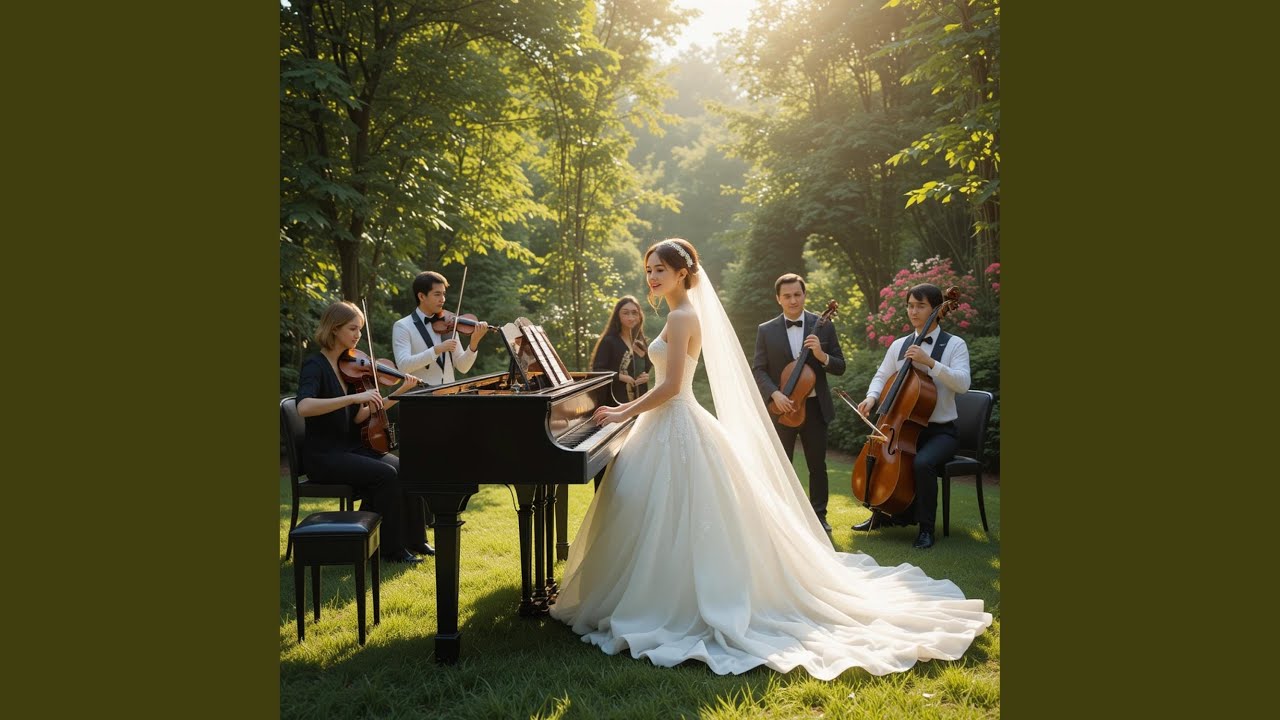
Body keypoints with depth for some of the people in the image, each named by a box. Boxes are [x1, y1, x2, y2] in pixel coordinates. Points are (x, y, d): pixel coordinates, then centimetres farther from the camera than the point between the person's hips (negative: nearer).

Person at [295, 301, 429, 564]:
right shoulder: (315, 366, -11)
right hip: (323, 455, -7)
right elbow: (304, 407, -32)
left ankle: (412, 538, -2)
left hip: (352, 449, 7)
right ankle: (390, 547, -12)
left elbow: (359, 417, 3)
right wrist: (354, 397, -37)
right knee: (386, 475, -25)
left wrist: (398, 393, -7)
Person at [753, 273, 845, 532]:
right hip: (781, 408, 0)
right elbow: (758, 370, -2)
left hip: (815, 407, 0)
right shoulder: (765, 330, 1)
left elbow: (840, 367, 1)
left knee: (817, 465, 9)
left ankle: (819, 515, 22)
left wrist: (821, 355, -19)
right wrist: (775, 394, -19)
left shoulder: (823, 326, 1)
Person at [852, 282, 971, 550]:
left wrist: (930, 362, -30)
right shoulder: (899, 345, 7)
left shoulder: (954, 345, -6)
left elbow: (962, 383, -20)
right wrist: (872, 397, -10)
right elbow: (881, 377, 12)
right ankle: (883, 513, 10)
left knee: (923, 463, -33)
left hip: (940, 431, -5)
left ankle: (926, 527, -13)